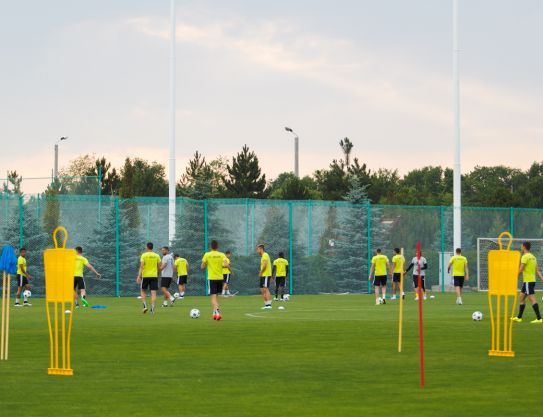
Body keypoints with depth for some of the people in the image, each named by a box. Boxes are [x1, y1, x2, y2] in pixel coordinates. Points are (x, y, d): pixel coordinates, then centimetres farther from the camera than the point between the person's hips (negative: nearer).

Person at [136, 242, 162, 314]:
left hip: (145, 276, -2)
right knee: (153, 292, 0)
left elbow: (141, 266, -11)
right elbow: (159, 267, 7)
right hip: (154, 276, 2)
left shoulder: (144, 255, -5)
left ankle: (145, 306, 0)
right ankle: (152, 309, -9)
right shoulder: (157, 256, 4)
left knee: (143, 290, 15)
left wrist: (139, 276, -12)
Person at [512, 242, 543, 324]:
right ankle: (519, 317, 21)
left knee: (532, 299, -11)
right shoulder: (533, 257, 14)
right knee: (521, 298, 16)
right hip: (532, 280, 9)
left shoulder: (525, 257, -13)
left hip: (528, 281, -9)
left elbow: (520, 270, -16)